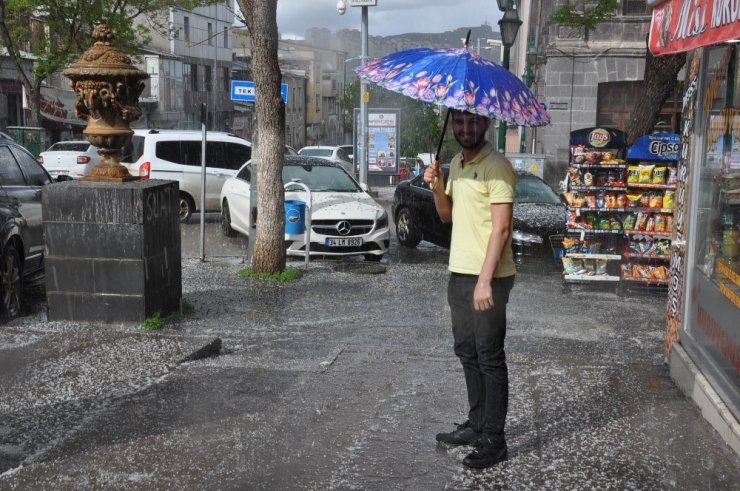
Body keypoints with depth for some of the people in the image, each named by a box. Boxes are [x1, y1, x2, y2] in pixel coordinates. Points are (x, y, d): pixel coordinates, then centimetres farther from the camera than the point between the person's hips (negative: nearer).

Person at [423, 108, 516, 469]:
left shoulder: (496, 166, -15)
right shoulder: (457, 164, 13)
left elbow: (501, 228, -20)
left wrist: (485, 280, -24)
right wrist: (436, 187, -2)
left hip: (488, 278, -9)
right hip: (459, 273, 9)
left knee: (490, 358, -1)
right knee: (467, 352, 16)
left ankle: (494, 440, 8)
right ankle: (476, 425, 29)